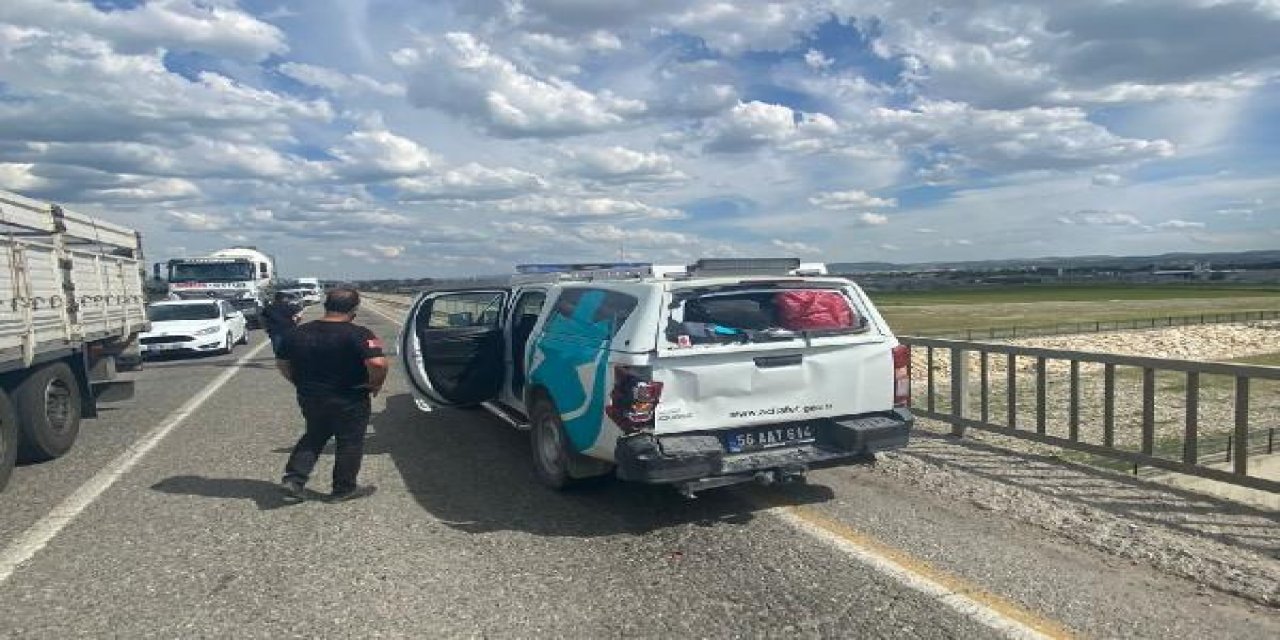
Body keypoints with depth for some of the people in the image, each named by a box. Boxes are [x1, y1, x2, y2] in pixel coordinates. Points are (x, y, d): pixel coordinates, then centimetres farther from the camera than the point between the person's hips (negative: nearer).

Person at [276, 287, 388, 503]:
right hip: (349, 402, -5)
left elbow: (283, 363, 10)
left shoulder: (297, 333, 1)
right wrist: (375, 384, -11)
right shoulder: (359, 335, -19)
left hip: (309, 398, 5)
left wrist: (303, 384, 19)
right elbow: (377, 364, -29)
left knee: (313, 437, 23)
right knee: (349, 443, 10)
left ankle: (293, 479, 13)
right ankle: (343, 489, 19)